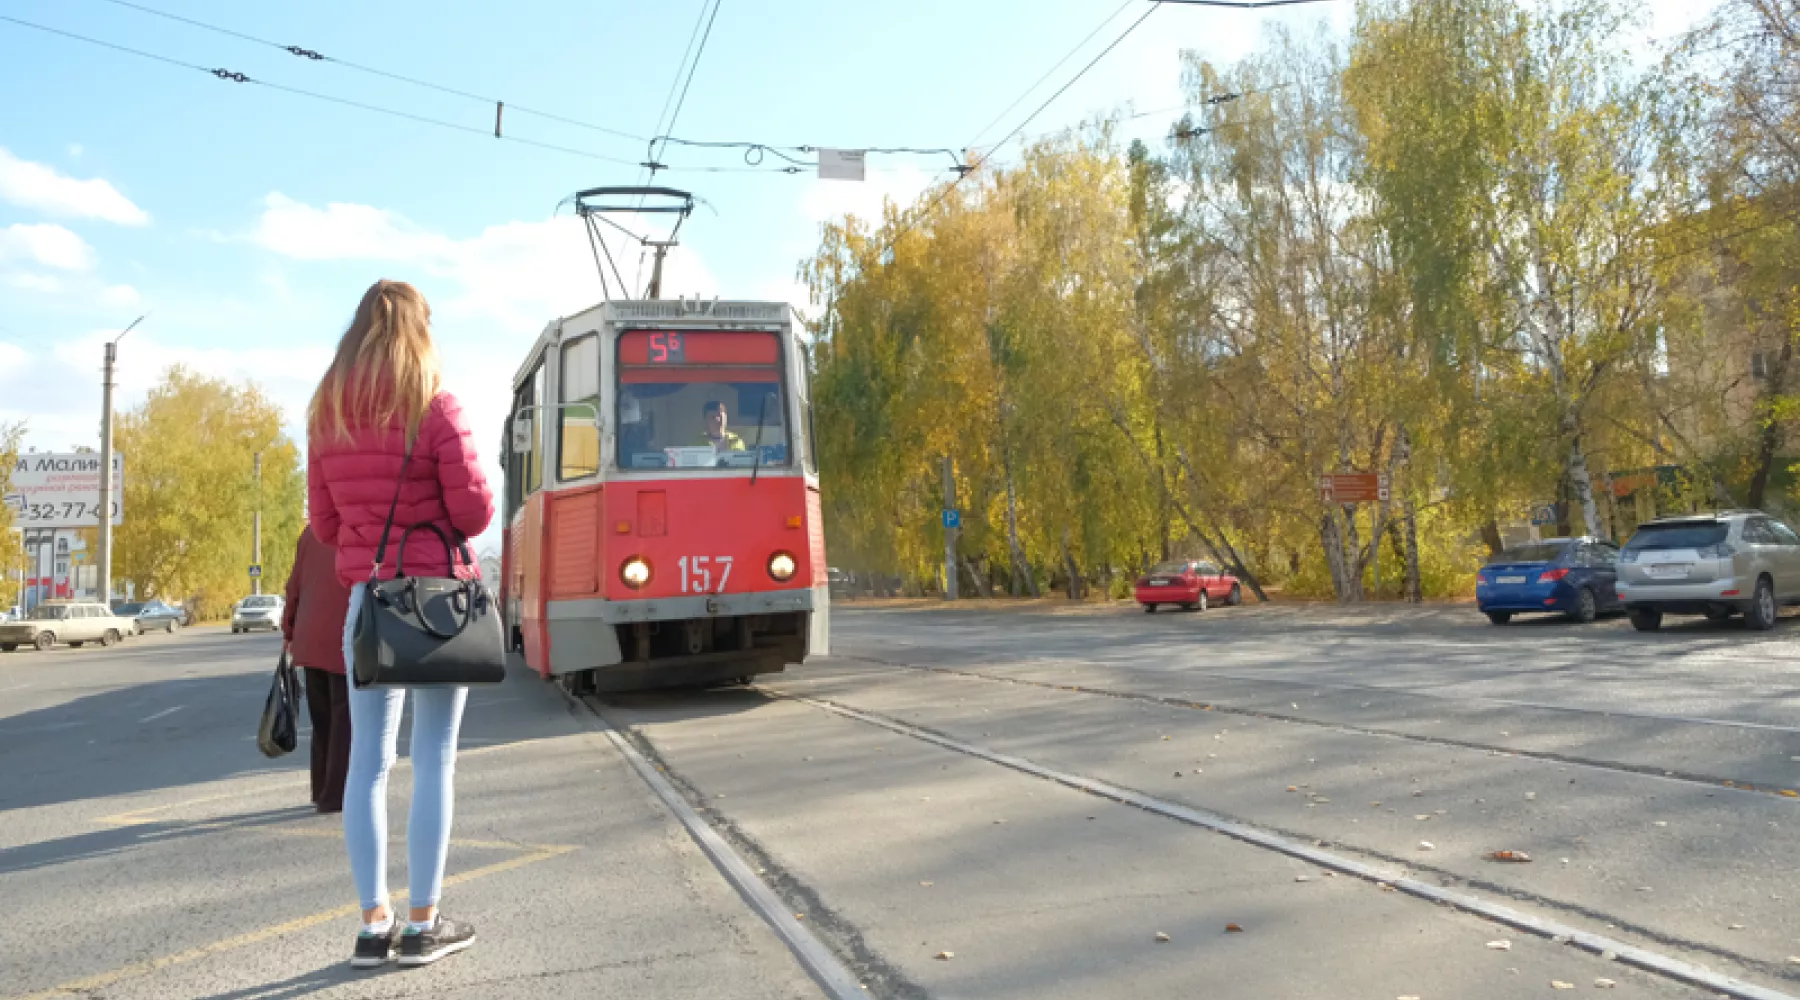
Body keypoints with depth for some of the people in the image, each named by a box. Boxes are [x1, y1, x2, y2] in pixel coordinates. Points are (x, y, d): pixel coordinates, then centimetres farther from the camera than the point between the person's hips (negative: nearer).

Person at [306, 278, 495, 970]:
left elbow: (324, 522, 8)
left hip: (365, 598, 4)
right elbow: (474, 511, -10)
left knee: (367, 761, 9)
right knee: (434, 759, 3)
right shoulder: (435, 408, -10)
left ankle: (374, 924, 14)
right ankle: (422, 925, 9)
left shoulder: (325, 416, 5)